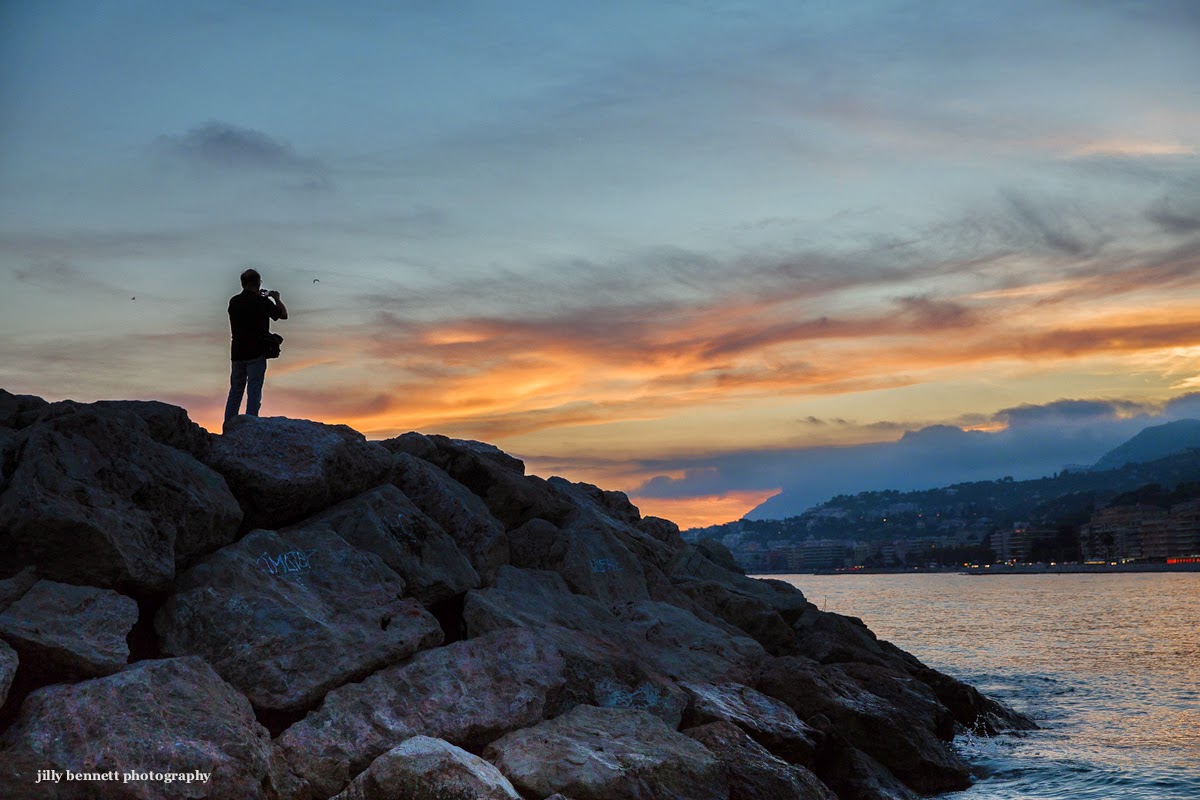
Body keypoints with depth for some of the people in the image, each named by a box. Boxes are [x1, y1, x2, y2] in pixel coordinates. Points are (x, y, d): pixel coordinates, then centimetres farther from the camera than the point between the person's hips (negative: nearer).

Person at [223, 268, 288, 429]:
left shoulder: (234, 301, 5)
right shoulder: (262, 302, -10)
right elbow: (283, 315, 3)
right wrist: (276, 298, 19)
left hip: (237, 353, 5)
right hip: (256, 354, -5)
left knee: (235, 391, 12)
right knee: (254, 392, -3)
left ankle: (228, 427, 12)